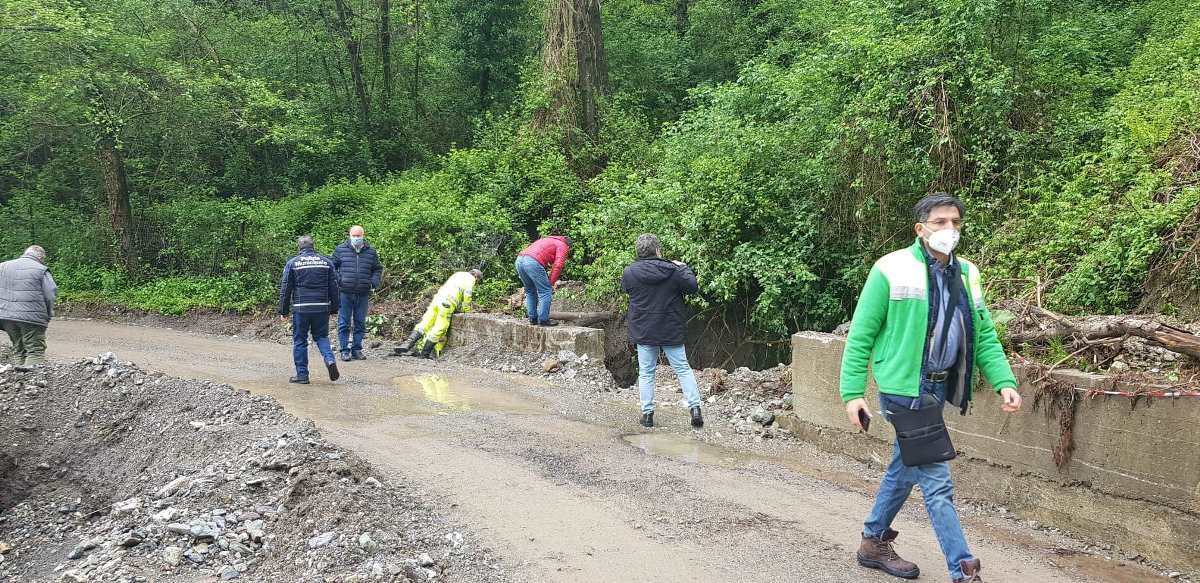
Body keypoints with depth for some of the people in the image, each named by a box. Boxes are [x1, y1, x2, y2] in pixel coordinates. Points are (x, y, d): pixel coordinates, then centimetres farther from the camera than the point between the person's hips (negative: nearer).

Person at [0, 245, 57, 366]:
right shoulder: (41, 270, -4)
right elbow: (50, 296, -7)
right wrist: (47, 315, 7)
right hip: (32, 317, -5)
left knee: (18, 350, 16)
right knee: (36, 351, -2)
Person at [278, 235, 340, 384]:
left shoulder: (292, 263, 1)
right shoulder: (326, 261, 7)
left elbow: (285, 289, 2)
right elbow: (334, 287, 8)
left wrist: (283, 311, 7)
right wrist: (334, 309, 14)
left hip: (301, 308, -2)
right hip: (322, 308, 2)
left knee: (300, 341, 7)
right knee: (321, 337, 16)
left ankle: (302, 374, 9)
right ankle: (330, 360, -9)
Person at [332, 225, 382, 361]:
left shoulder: (371, 252, 9)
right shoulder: (341, 250, 3)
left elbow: (378, 269, 18)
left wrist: (374, 282, 1)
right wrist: (336, 280, -6)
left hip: (363, 294, 2)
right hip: (345, 293, -2)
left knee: (360, 323, 8)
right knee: (344, 323, 0)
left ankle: (357, 350, 18)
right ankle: (344, 350, 8)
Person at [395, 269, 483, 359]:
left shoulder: (457, 275, 33)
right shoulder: (470, 278, 10)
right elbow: (467, 294, -4)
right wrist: (466, 309, 7)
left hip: (437, 298, 7)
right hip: (447, 304, -7)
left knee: (424, 324, -2)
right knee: (439, 329, -8)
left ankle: (407, 344, -17)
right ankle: (425, 352, -14)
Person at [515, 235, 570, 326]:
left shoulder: (547, 240, 36)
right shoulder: (563, 246, 13)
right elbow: (558, 266, -4)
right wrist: (551, 283, 1)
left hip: (519, 260, 8)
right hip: (533, 262, -8)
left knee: (530, 291, 20)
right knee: (545, 291, 2)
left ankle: (533, 319, 21)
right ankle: (543, 320, 0)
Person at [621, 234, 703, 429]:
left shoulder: (630, 272, -9)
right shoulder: (673, 270, -12)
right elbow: (692, 286, -1)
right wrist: (684, 267, 15)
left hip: (643, 331, 1)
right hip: (671, 331, 0)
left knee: (646, 373, 10)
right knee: (683, 369, 11)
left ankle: (647, 413, 10)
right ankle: (695, 408, 5)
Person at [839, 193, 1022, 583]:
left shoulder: (967, 274, 8)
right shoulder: (892, 269, -11)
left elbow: (985, 336, 9)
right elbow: (860, 335, -8)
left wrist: (1004, 382, -6)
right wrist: (853, 392, -12)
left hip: (938, 390, 7)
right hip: (904, 390, -7)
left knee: (904, 471, 19)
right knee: (937, 483, -6)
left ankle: (874, 544, 37)